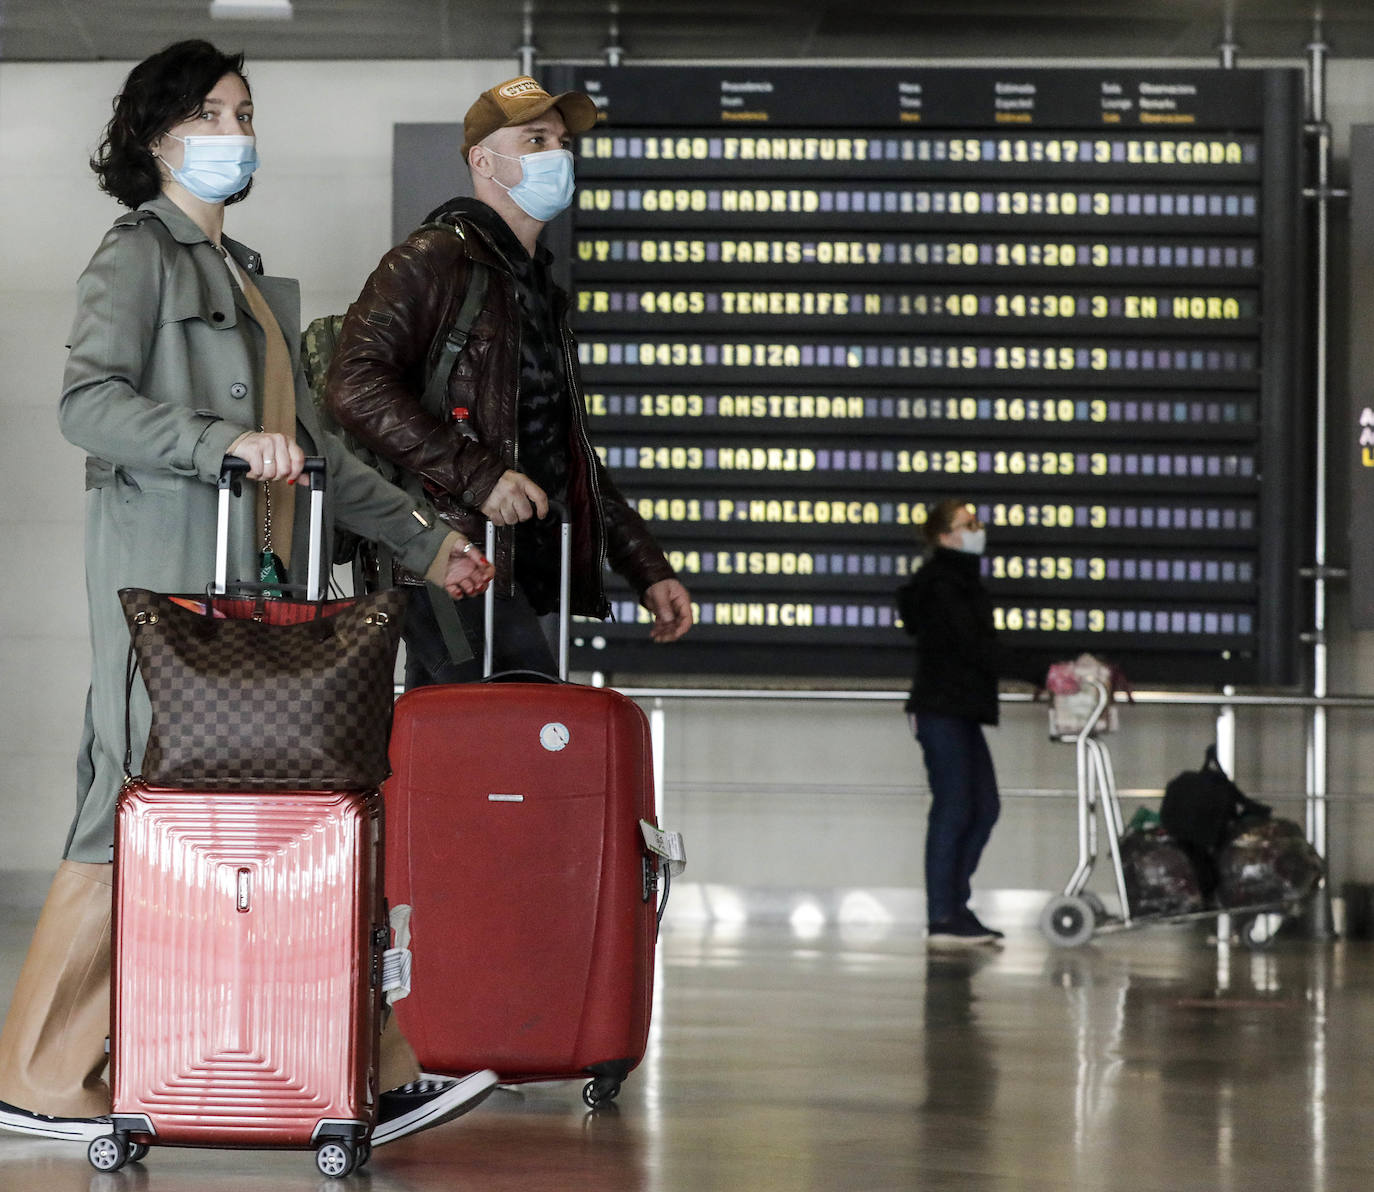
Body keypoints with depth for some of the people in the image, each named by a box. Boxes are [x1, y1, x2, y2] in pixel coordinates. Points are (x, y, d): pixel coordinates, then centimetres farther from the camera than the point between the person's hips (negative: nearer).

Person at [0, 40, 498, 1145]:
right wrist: (224, 443, -26)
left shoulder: (247, 276, 25)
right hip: (167, 573, -8)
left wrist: (419, 535, 25)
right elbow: (90, 403, -16)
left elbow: (307, 443, 28)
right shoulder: (138, 255, -1)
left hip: (257, 585, 8)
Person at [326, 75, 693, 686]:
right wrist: (478, 475, -22)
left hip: (519, 580, 9)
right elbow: (354, 387, -18)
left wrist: (648, 569, 25)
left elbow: (568, 453, 32)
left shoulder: (538, 287, 27)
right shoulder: (434, 259, -4)